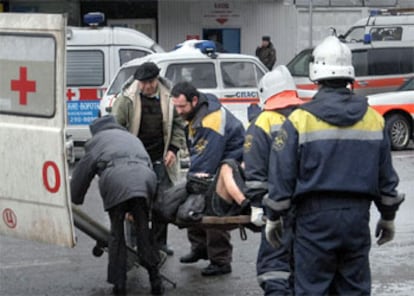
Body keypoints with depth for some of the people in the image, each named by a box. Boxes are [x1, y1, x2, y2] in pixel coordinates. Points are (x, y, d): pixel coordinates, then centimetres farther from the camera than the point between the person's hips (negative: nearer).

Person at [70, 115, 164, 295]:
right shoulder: (133, 138, 41)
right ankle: (155, 280, 12)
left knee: (116, 233, 9)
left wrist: (74, 201, 38)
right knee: (143, 231, 13)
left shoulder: (97, 140, 28)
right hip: (144, 178, 3)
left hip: (116, 181, -3)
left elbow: (82, 172, 26)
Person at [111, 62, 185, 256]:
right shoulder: (127, 99, -5)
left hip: (160, 159, 3)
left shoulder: (167, 98, 4)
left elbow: (178, 124, 14)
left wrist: (173, 149, 3)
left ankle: (159, 242, 15)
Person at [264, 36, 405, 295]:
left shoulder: (300, 120, -8)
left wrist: (273, 217, 5)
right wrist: (388, 216, 21)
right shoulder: (374, 119, 4)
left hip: (315, 216, -3)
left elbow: (282, 176, -6)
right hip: (358, 215, 3)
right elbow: (386, 176, 10)